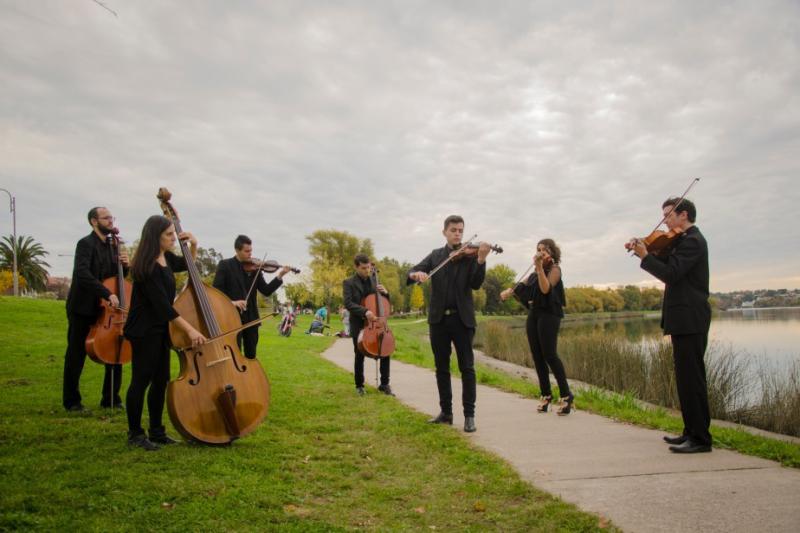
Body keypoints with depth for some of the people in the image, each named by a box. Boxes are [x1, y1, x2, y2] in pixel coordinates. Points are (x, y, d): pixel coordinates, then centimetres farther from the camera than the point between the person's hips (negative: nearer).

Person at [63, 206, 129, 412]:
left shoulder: (112, 246, 9)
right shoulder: (86, 244, -13)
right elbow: (82, 273, -28)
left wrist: (124, 265, -6)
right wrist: (107, 294, -35)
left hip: (104, 310, 7)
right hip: (82, 309, -6)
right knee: (76, 355, 5)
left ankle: (110, 399, 17)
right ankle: (71, 401, 19)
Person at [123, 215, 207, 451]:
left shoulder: (166, 257, 5)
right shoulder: (147, 267, -21)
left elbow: (187, 265, 26)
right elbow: (162, 303, -25)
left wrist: (193, 245, 6)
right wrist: (190, 329, -28)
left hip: (160, 330, 9)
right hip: (144, 331, -9)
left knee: (161, 380, 11)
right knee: (141, 380, 0)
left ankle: (157, 431, 21)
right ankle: (135, 434, 13)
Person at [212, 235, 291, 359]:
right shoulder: (225, 265, -1)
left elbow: (266, 291, 2)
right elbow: (216, 290, -7)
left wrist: (279, 276, -11)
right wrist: (231, 302, -21)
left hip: (251, 317, 4)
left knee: (251, 354, 11)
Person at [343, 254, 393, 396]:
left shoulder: (373, 281, 11)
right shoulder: (348, 283, -3)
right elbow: (348, 304, -16)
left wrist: (385, 292, -6)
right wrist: (365, 311, -30)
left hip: (376, 322, 4)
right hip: (358, 324, -4)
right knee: (359, 356, 3)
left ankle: (384, 384, 9)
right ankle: (359, 386, 19)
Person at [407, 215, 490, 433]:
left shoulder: (470, 255, 1)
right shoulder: (435, 255, 10)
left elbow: (476, 284, -11)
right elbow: (411, 272, 1)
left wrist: (481, 259, -27)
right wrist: (417, 274, -24)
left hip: (462, 318, -3)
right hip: (438, 319, 3)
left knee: (466, 367, -1)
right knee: (441, 368, 10)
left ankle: (469, 415, 6)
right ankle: (446, 412, 21)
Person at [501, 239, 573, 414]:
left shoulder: (554, 269, -3)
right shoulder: (535, 272, 18)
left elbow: (545, 289, -19)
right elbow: (524, 284, 23)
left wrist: (539, 267, -25)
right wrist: (510, 291, 5)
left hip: (549, 314, -7)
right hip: (533, 314, 7)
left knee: (549, 355, -15)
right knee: (537, 356, 3)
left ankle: (566, 395, -10)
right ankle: (546, 394, 12)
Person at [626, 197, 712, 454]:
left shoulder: (692, 241, -13)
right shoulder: (683, 241, 17)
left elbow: (670, 273, -22)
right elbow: (667, 264, 16)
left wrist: (644, 256, -14)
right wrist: (643, 249, 5)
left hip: (690, 320, -10)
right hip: (685, 319, 10)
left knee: (691, 377, -7)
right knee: (686, 377, 14)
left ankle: (700, 438, -2)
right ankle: (691, 431, 23)